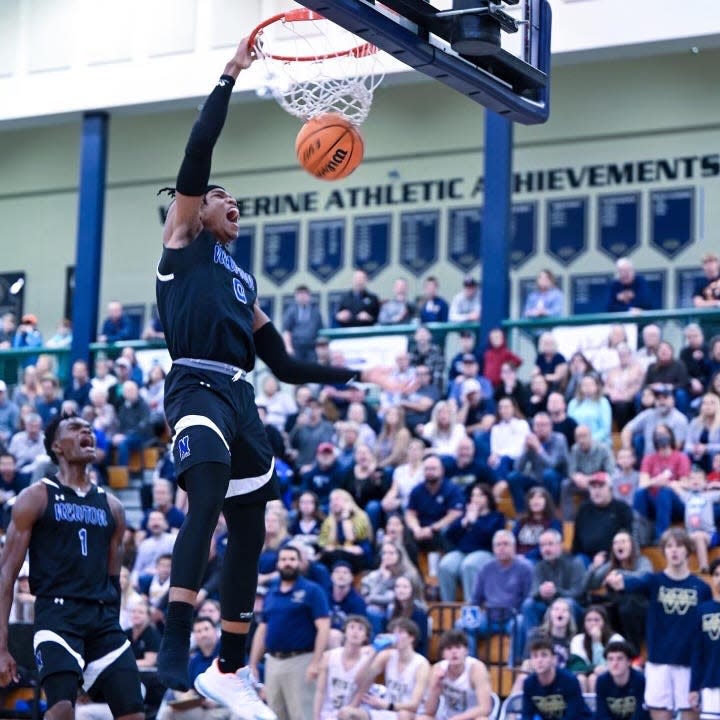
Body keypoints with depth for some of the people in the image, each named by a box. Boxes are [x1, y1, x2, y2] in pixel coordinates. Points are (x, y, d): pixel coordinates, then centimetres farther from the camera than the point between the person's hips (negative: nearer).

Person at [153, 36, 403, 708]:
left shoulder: (242, 280, 29)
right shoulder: (182, 244, 10)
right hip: (197, 388, -8)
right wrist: (230, 75, -1)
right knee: (207, 498, -30)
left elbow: (287, 366, 29)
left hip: (241, 399, 8)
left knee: (249, 533, 10)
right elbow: (198, 151, -2)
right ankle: (175, 643, -38)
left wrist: (357, 375, 25)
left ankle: (230, 670, 21)